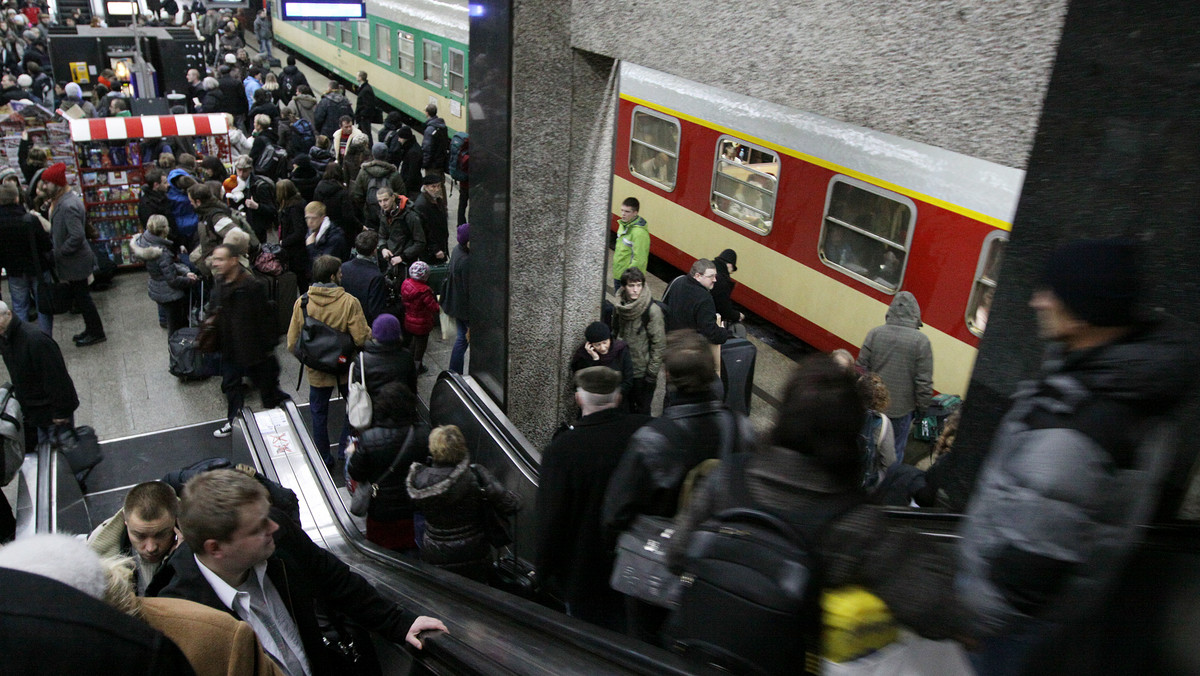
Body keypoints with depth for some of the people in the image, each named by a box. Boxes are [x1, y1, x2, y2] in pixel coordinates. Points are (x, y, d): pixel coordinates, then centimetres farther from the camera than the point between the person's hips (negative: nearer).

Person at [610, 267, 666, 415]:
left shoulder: (652, 310, -17)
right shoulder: (619, 307, -1)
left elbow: (659, 344, -14)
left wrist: (652, 373, -14)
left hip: (642, 371, -5)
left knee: (642, 410, 8)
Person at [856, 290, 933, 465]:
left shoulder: (874, 334, -9)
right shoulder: (921, 341, -14)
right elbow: (924, 382, -12)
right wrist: (922, 408, 2)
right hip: (901, 409, -2)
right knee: (895, 452, 15)